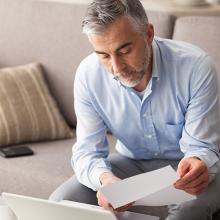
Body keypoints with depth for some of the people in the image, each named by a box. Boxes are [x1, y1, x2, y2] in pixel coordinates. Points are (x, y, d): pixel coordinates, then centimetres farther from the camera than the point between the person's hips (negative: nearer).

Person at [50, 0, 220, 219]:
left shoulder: (196, 67, -26)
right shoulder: (88, 74, -18)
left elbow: (201, 146, -21)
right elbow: (87, 151, -15)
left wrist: (198, 164, -48)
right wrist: (104, 179, -40)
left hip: (183, 164, -3)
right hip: (130, 162, 3)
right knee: (60, 202, -20)